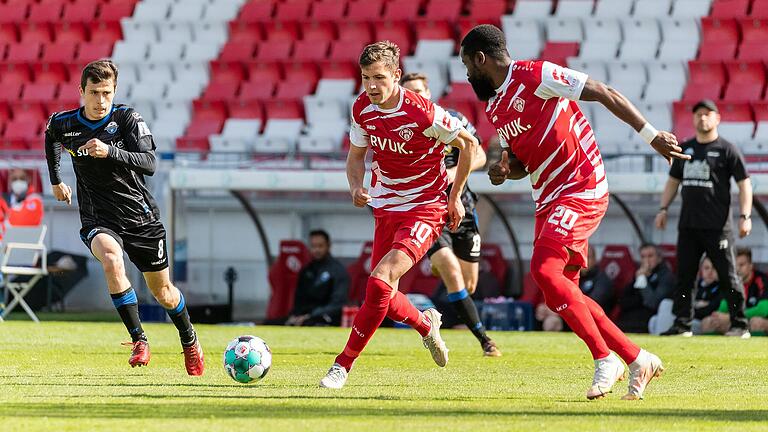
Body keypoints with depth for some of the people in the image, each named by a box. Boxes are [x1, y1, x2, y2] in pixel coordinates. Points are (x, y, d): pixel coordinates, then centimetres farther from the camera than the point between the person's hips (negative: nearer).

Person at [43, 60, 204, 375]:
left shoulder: (128, 119, -11)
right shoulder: (63, 124, -3)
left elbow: (149, 164, -22)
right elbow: (51, 138, 23)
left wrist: (110, 151, -35)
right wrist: (56, 180, 27)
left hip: (140, 216, 0)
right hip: (98, 221, 0)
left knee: (163, 292, 11)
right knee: (111, 260, -34)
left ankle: (190, 341, 41)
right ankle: (139, 340, -28)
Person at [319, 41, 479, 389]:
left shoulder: (422, 113, -22)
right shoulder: (362, 109, -6)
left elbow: (469, 144, -7)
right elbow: (356, 156, 10)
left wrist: (455, 197, -2)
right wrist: (356, 188, -11)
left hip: (426, 208, -6)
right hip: (386, 208, 6)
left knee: (381, 280, -23)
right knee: (384, 297, 6)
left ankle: (344, 364, -16)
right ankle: (426, 324, 41)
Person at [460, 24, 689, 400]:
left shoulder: (535, 76, -11)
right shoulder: (494, 108, 16)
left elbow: (603, 94, -12)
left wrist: (650, 135, -13)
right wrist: (505, 169, 2)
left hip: (581, 190, -9)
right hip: (549, 200, 9)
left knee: (544, 270, -22)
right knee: (562, 291, 5)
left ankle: (605, 359, -14)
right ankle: (637, 360, 14)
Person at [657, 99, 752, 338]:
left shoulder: (727, 150, -1)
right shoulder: (685, 148, 16)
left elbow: (744, 184, -3)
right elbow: (673, 181, 23)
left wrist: (745, 216, -13)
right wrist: (664, 208, 10)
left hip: (717, 226, -5)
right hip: (688, 224, 5)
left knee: (728, 276, -4)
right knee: (684, 275, 3)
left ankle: (739, 324, 2)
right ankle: (682, 323, 8)